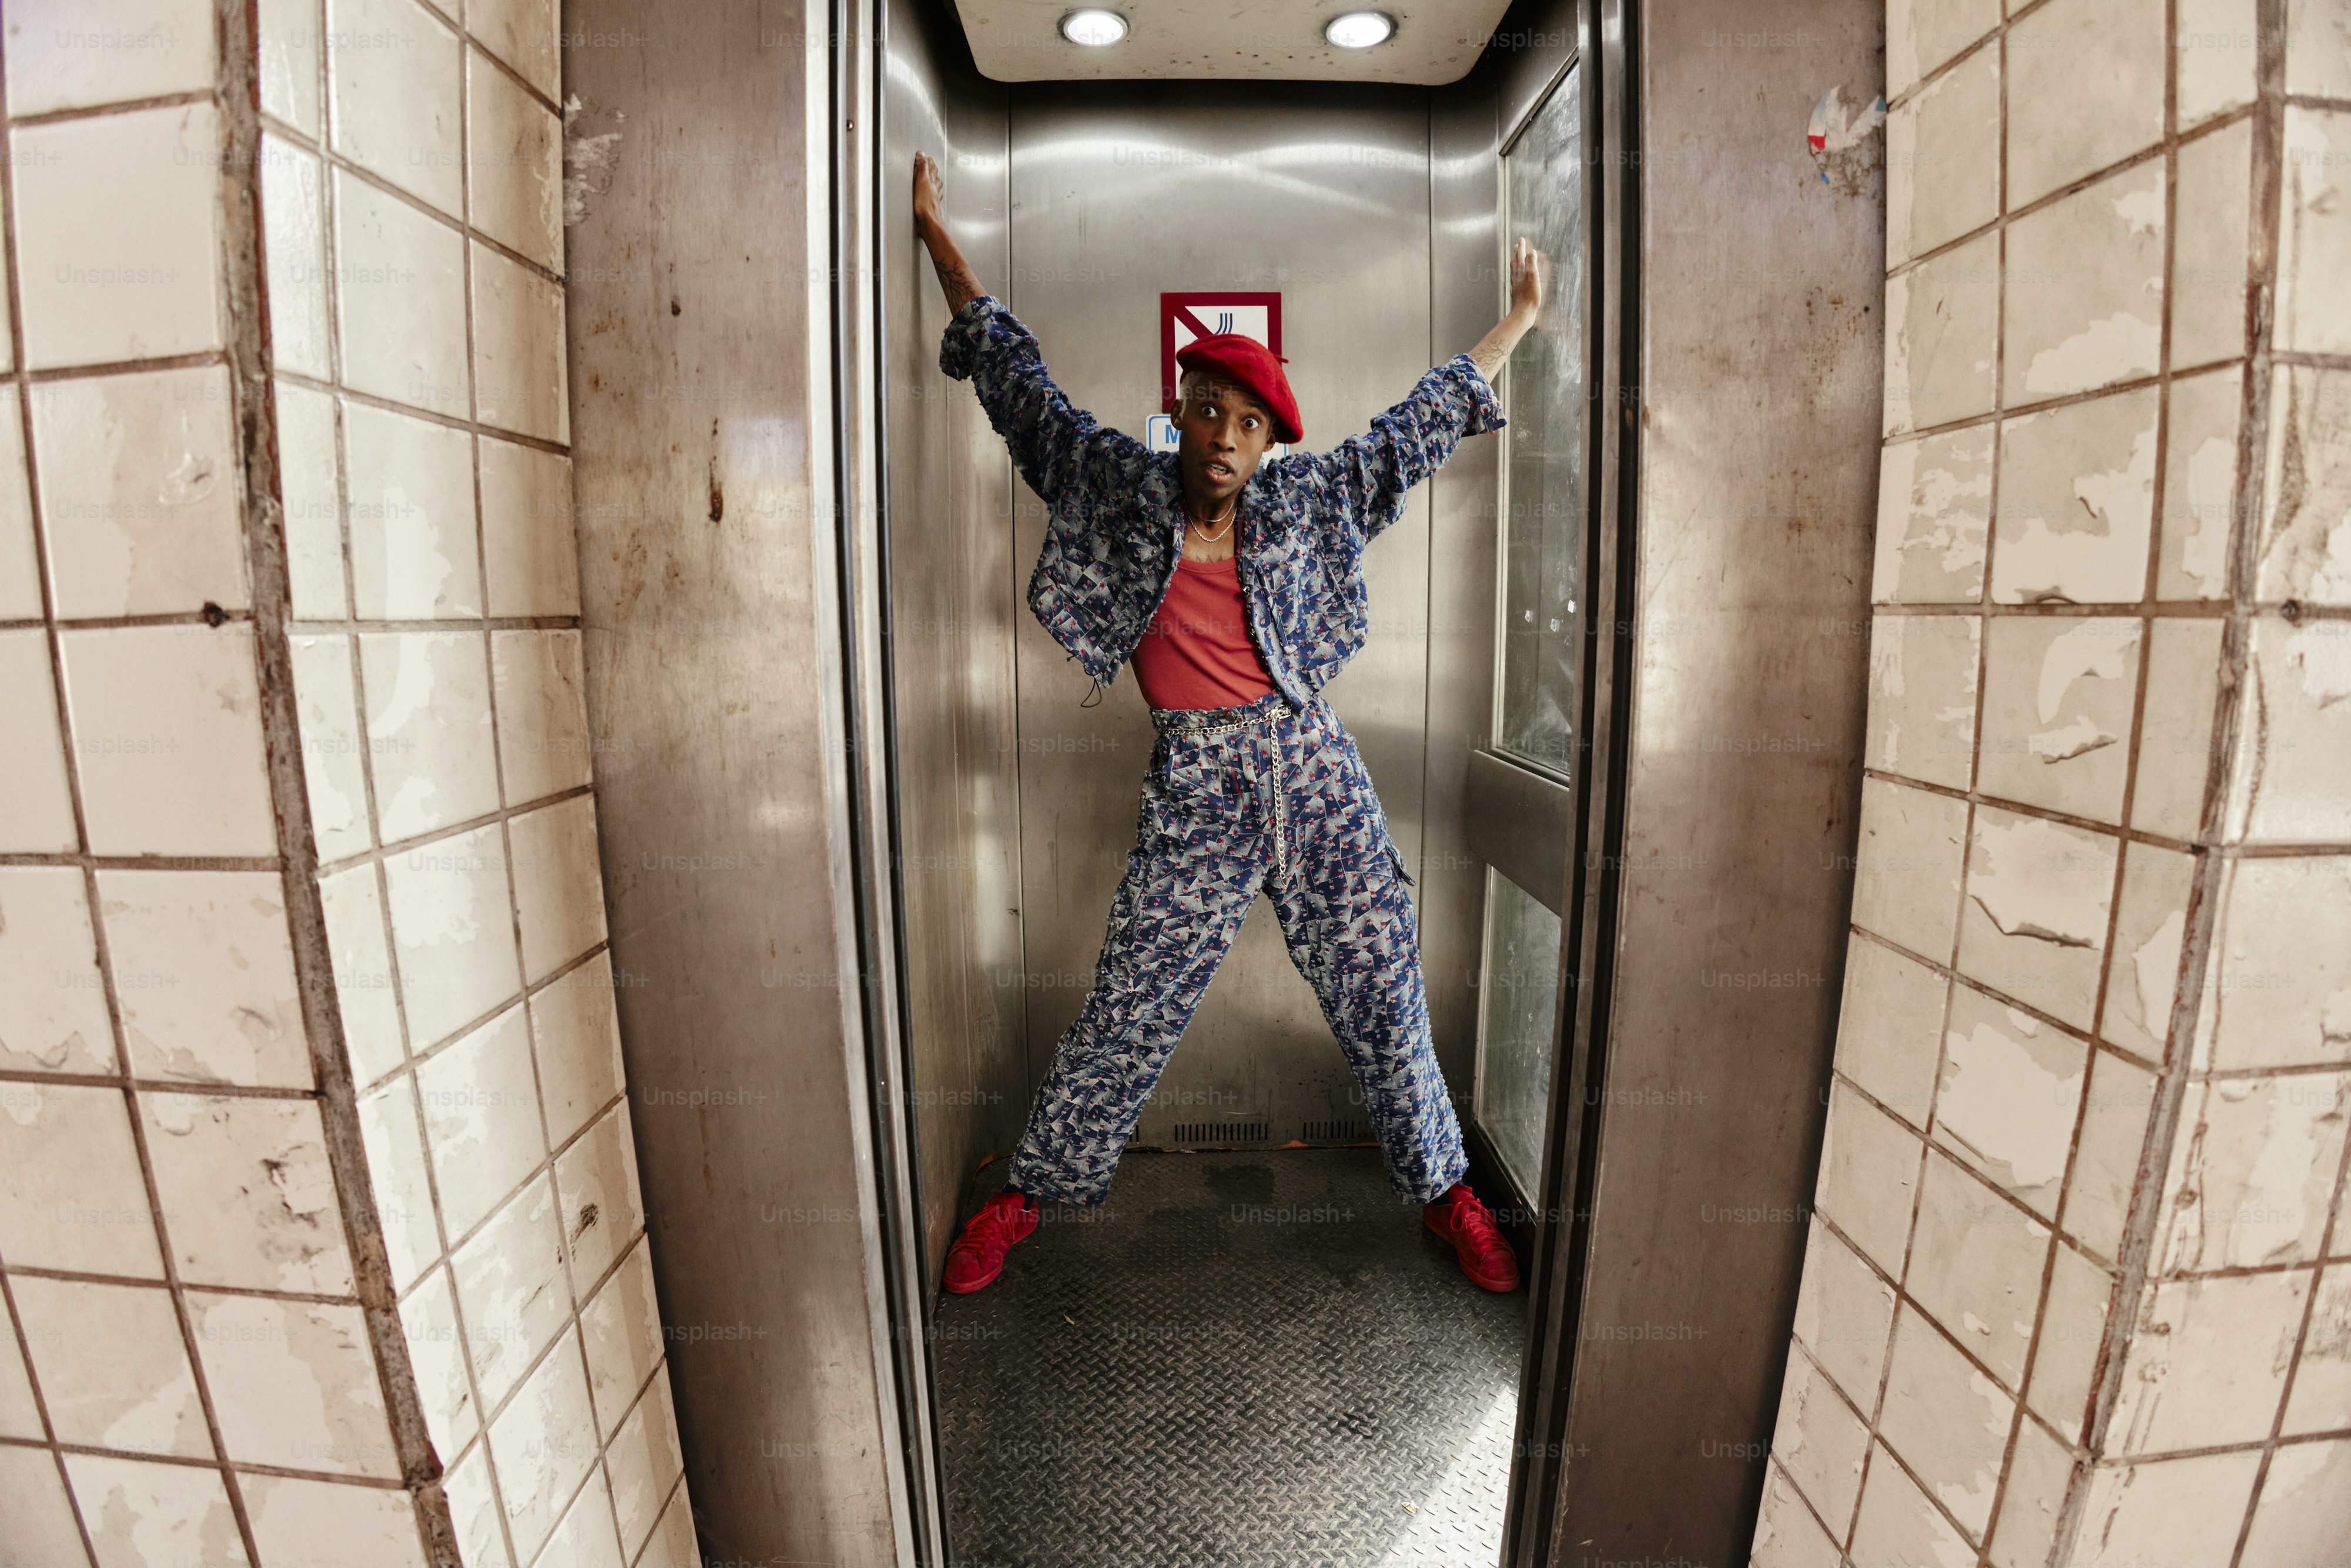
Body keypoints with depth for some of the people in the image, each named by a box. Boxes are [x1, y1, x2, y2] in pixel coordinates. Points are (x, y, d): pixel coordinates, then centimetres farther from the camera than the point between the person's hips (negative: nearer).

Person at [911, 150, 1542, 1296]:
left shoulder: (1305, 502, 6)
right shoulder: (1119, 486, 3)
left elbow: (1420, 425, 18)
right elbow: (1016, 379, 12)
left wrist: (1517, 320, 26)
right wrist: (936, 234, 17)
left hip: (1310, 769, 2)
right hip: (1192, 785, -2)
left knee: (1381, 989, 10)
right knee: (1132, 1005, 4)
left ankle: (1441, 1184, 33)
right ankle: (1030, 1188, 27)